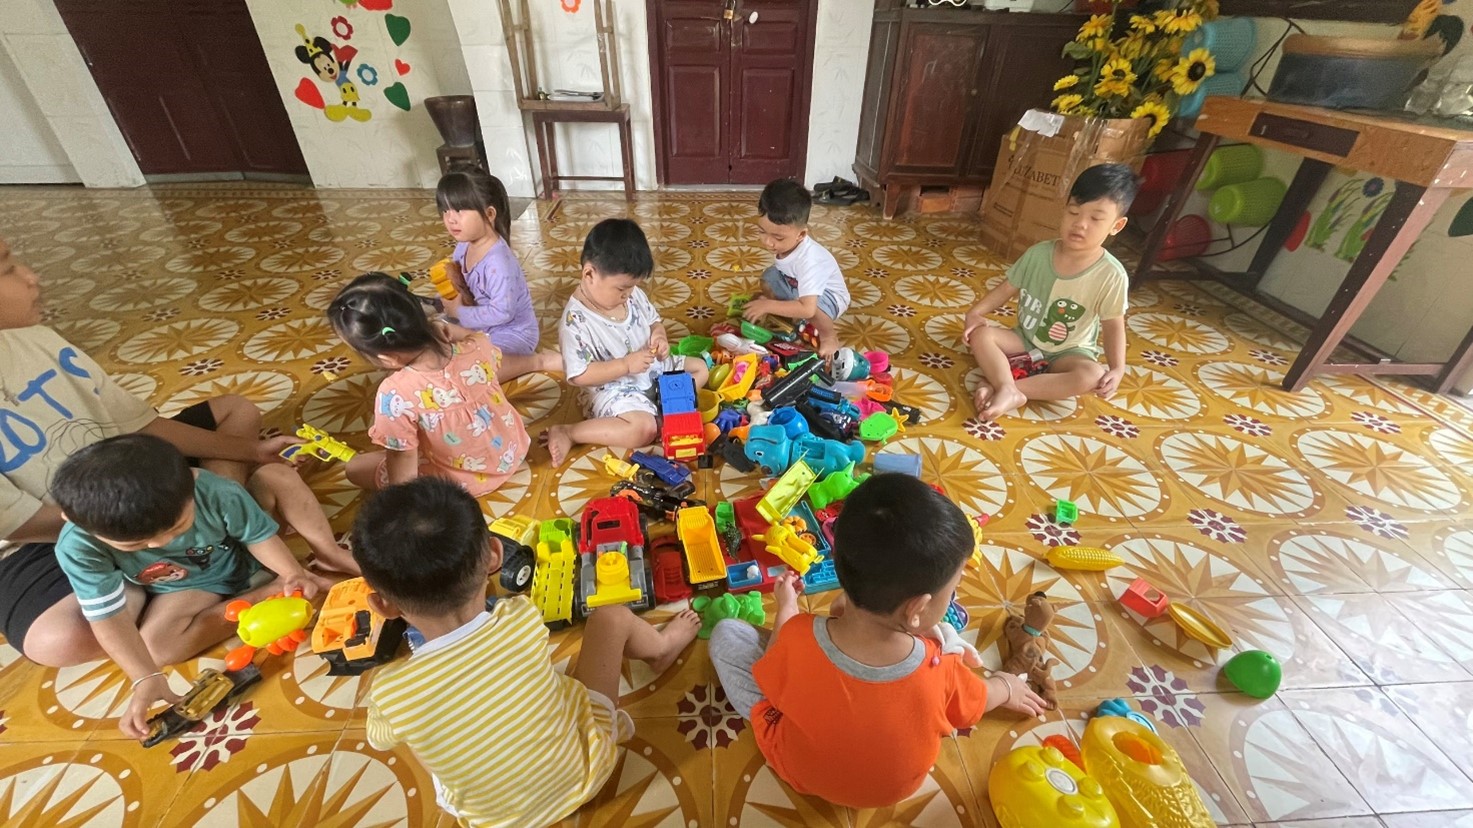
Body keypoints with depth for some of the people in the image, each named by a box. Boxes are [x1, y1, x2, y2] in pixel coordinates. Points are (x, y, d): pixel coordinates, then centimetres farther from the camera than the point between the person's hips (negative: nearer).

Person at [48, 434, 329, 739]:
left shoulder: (217, 494, -38)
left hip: (225, 572, -3)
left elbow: (259, 535, -20)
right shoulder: (78, 547, -33)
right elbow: (110, 617, -27)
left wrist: (293, 573, -33)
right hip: (149, 586, 3)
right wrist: (147, 678, -32)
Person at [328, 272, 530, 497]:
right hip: (514, 453, 5)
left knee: (355, 468, 16)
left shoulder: (396, 395, -34)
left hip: (465, 483, -4)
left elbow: (403, 478, -22)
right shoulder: (478, 346, -23)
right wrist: (451, 330, -8)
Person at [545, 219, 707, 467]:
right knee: (644, 429, -30)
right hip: (613, 388, -8)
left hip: (652, 368, 9)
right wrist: (627, 364, -29)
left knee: (700, 368, 10)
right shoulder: (576, 321, -25)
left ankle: (663, 408, -9)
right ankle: (567, 433, -16)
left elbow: (654, 321, 12)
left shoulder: (633, 295, -5)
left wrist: (660, 338, -12)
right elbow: (580, 375, -25)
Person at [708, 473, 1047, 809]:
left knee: (726, 633, 4)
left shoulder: (797, 639, -37)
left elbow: (771, 681, -12)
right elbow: (976, 701, -7)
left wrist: (786, 609, 4)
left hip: (801, 769, -1)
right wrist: (1007, 688, 17)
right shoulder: (940, 671, -33)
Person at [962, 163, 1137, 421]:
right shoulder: (1037, 254, -10)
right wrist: (975, 312, -15)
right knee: (979, 333, -22)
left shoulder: (1111, 275, -17)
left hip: (1068, 352, -2)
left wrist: (1117, 369, -23)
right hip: (1025, 339, 2)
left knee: (1093, 376, -33)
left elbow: (1113, 325, -11)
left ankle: (998, 384, -38)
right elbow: (1007, 288, -1)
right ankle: (1009, 391, -40)